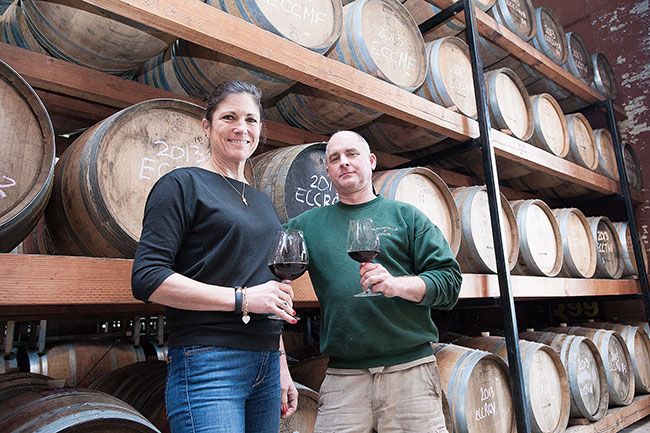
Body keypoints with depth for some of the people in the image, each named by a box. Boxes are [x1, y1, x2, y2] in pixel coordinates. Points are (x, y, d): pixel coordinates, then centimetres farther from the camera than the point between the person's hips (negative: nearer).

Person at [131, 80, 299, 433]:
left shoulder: (262, 202, 16)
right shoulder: (181, 184, -4)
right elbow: (147, 279, -13)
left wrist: (281, 365, 17)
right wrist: (242, 298, -17)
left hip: (266, 366, 7)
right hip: (208, 364, -6)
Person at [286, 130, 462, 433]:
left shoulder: (404, 215, 8)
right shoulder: (309, 223, 13)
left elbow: (449, 280, 2)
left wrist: (397, 285, -16)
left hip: (410, 369, -1)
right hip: (342, 377, 1)